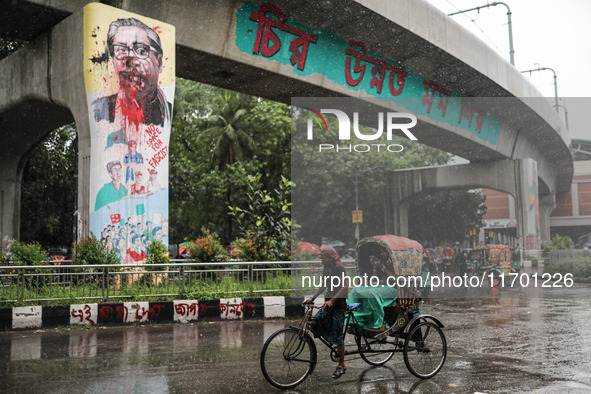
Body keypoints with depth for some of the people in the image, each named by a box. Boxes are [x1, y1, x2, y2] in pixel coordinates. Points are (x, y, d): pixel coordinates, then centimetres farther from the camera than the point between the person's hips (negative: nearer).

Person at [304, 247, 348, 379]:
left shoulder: (339, 268, -12)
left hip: (339, 304, -8)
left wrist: (332, 300, -27)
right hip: (328, 304, 8)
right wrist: (312, 297, 9)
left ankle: (341, 365, 7)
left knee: (337, 335, -5)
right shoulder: (326, 269, 12)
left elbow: (345, 287, -20)